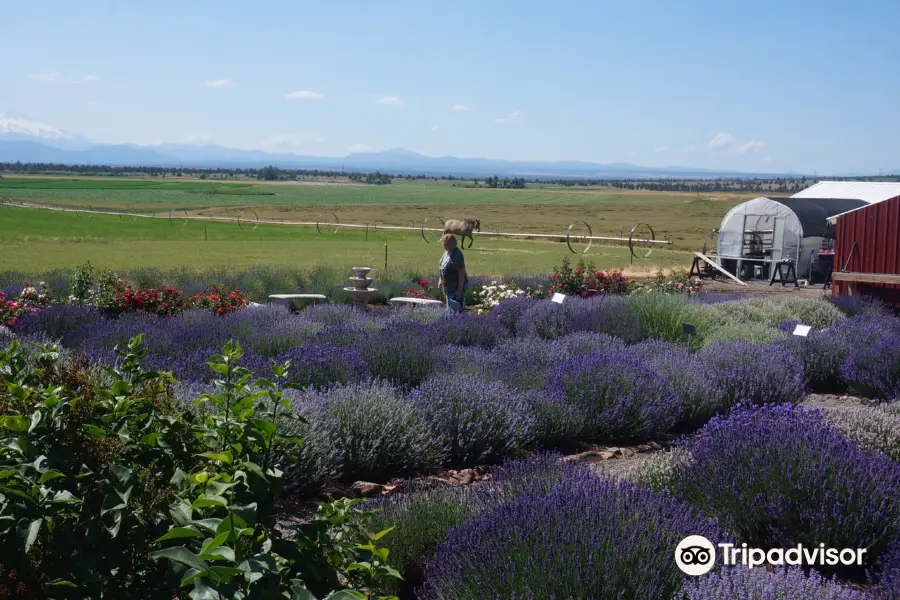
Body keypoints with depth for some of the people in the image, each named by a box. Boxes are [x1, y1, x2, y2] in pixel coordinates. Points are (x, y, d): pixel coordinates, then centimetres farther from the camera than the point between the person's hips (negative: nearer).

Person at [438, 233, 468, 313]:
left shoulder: (457, 256, -25)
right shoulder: (447, 252, 3)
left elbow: (462, 273, -25)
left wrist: (459, 290, -25)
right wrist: (441, 280, 20)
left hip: (456, 288, -10)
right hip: (449, 287, 10)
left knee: (456, 310, -7)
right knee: (450, 310, 20)